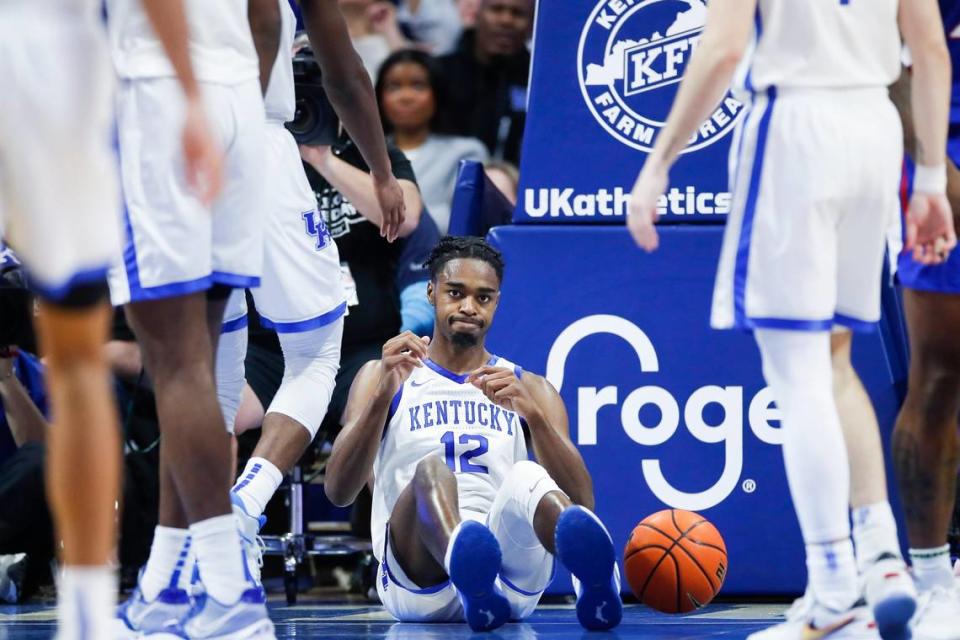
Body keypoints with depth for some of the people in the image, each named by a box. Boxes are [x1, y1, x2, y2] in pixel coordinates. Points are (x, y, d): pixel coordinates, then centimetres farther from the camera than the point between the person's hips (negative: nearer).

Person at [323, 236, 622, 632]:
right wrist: (383, 394, -13)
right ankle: (472, 582, -68)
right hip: (417, 581, -1)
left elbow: (582, 502, 4)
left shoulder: (530, 390, 21)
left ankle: (594, 579, -68)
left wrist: (531, 412, -12)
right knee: (432, 468, -32)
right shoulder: (383, 377, 18)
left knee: (527, 478, -32)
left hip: (511, 577, 1)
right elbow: (338, 492, 1)